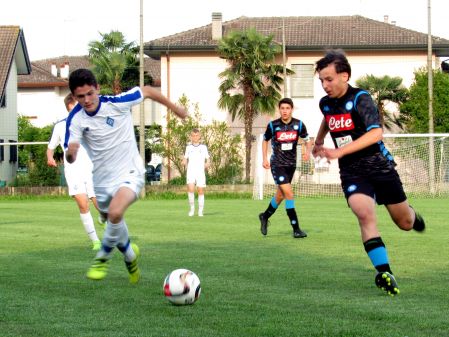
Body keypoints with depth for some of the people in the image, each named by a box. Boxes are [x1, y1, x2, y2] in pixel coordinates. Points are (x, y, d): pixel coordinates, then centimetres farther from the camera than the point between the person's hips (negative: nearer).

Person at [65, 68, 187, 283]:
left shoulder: (117, 103, -17)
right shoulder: (75, 119, -12)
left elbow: (147, 91, 1)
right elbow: (70, 158, -19)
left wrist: (174, 108, 13)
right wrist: (70, 152, -44)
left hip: (129, 173, -4)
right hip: (102, 181, 4)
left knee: (115, 213, -31)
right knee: (115, 227, 17)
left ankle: (103, 258, -8)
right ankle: (130, 256, 49)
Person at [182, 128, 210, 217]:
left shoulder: (203, 147, 7)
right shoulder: (188, 147, 10)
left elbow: (207, 159, 7)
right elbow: (185, 159, 15)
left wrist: (207, 164, -14)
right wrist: (184, 162, -8)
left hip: (200, 172, 0)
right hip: (191, 172, 0)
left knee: (201, 191, -1)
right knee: (190, 189, -18)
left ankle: (200, 211, 7)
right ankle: (192, 208, -3)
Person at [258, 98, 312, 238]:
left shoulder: (299, 125, -5)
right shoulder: (273, 125, -9)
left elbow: (307, 140, 8)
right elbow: (265, 140, 8)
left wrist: (308, 151, -12)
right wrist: (264, 159, 1)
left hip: (291, 164, 4)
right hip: (277, 164, -4)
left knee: (280, 195, 17)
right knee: (289, 193, -17)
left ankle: (265, 216, 44)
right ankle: (296, 229, -15)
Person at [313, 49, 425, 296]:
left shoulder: (360, 99, -16)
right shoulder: (325, 103, 3)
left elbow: (376, 132, -31)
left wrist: (340, 151, -37)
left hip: (380, 166, -3)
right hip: (352, 173, 3)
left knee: (405, 223, 10)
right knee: (365, 214, -27)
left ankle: (413, 216, 50)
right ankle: (384, 273, -30)